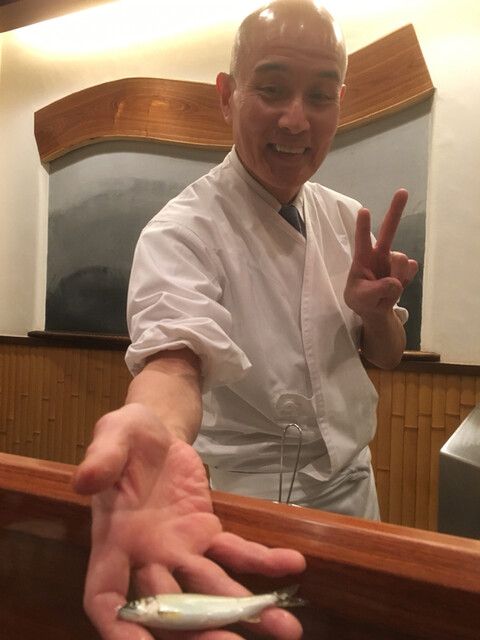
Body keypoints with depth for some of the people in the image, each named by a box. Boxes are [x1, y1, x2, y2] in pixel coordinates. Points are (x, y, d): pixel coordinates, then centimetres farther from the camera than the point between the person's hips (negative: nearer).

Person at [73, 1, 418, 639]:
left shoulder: (347, 220, 1)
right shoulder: (181, 230, -19)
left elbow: (387, 356, 6)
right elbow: (174, 353, -38)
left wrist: (375, 310, -17)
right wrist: (152, 431, -61)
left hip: (351, 484, 7)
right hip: (241, 503, -6)